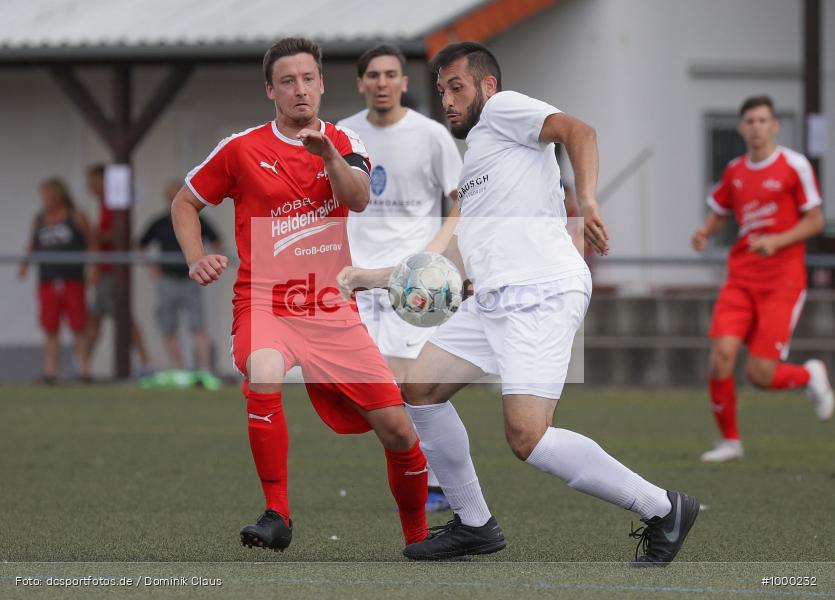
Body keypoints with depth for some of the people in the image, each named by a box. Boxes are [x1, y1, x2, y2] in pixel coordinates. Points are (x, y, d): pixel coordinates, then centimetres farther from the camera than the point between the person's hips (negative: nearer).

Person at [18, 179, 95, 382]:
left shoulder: (76, 217, 2)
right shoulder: (39, 220, 11)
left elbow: (91, 244, 4)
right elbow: (33, 246, 19)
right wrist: (25, 264, 2)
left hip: (73, 280, -3)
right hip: (48, 281, 3)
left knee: (78, 327, -3)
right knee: (50, 329, 1)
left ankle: (84, 369, 1)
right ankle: (50, 370, 3)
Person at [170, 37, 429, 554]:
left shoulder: (344, 142, 6)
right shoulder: (242, 149, 2)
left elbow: (359, 199, -14)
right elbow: (185, 203, 14)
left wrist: (327, 154, -32)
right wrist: (196, 260, -3)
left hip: (333, 311, 2)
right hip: (264, 303, -2)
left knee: (398, 429, -3)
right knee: (264, 377, -36)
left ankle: (419, 538, 20)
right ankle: (278, 517, -25)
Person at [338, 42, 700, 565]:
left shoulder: (503, 109, 5)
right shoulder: (473, 163, 31)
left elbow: (577, 130, -13)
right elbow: (454, 258, 34)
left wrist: (586, 201, -29)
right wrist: (373, 278, 33)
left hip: (541, 293, -10)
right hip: (492, 301, 10)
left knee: (526, 437, -19)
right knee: (420, 389, 8)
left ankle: (663, 510, -8)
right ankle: (475, 525, 15)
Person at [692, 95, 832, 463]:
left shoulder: (794, 166, -4)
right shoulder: (734, 171, 10)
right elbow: (718, 212, 23)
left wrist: (777, 241, -17)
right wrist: (704, 232, 1)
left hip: (783, 282, -4)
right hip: (741, 280, 4)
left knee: (760, 374, -10)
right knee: (721, 355, -15)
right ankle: (729, 441, 3)